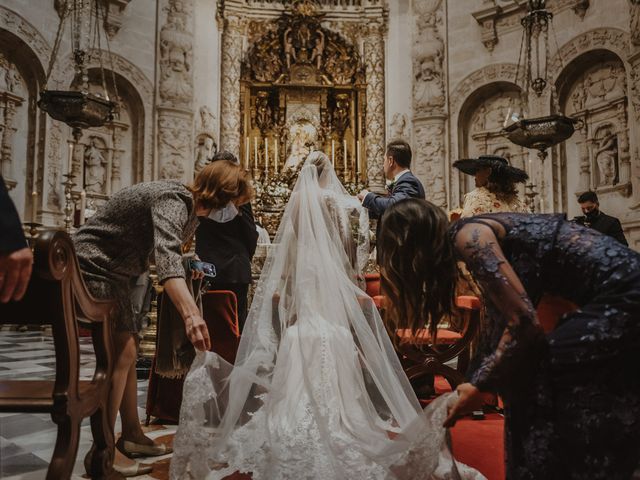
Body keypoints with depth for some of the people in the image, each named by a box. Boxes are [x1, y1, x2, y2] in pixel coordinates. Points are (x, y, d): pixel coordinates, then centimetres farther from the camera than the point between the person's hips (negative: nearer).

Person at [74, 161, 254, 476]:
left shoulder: (191, 209, 5)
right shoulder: (173, 200, -26)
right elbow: (166, 257, -44)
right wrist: (190, 313, -57)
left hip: (115, 273, 10)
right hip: (94, 267, -10)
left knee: (127, 351, 12)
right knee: (120, 352, -14)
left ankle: (131, 435, 22)